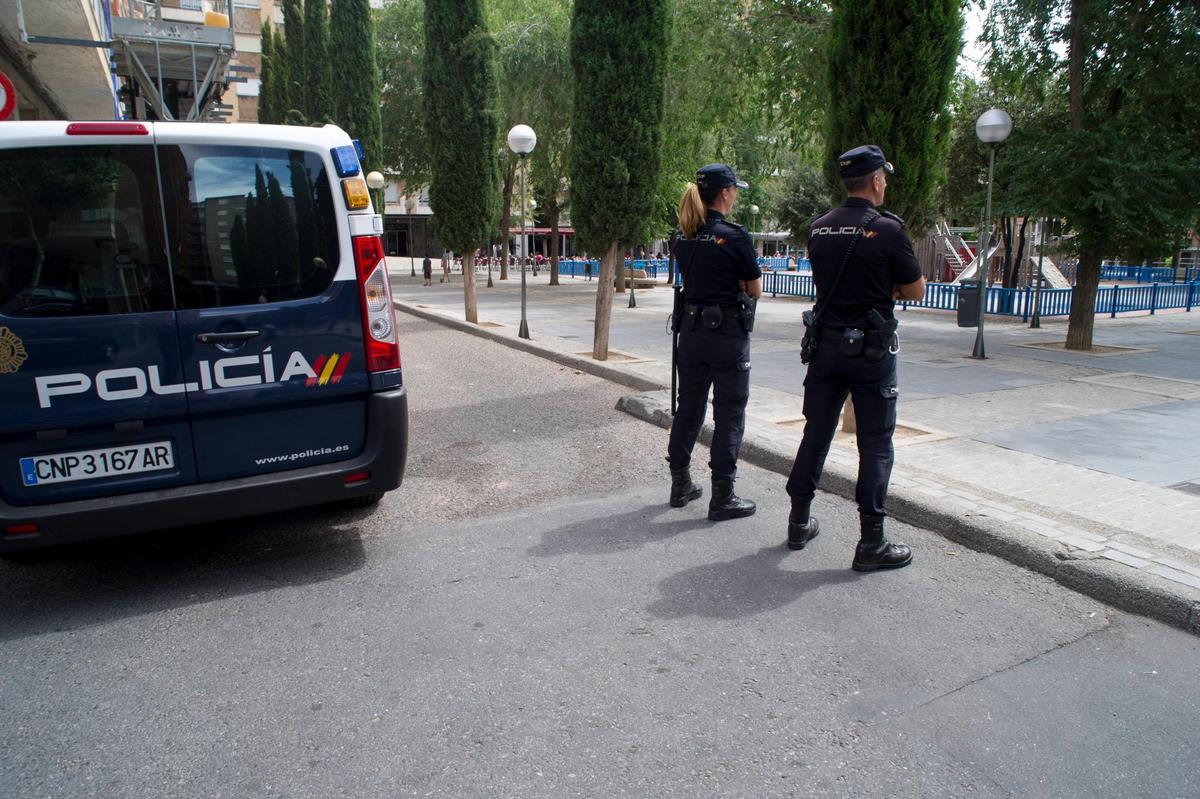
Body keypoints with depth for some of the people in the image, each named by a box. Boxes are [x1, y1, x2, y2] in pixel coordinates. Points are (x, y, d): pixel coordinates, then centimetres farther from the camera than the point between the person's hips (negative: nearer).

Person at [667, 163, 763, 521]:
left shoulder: (684, 236, 6)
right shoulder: (734, 235, -13)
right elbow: (756, 290, -5)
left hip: (691, 328, 6)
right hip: (727, 331, -6)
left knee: (688, 407, 15)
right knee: (729, 413, 2)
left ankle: (680, 485, 26)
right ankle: (722, 497, 7)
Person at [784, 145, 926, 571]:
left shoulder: (818, 228, 4)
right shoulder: (888, 229, -12)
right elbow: (916, 291, -4)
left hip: (826, 343, 5)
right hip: (871, 348, -5)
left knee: (815, 434, 14)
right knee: (875, 445, 2)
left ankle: (798, 523, 24)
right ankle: (871, 543, 7)